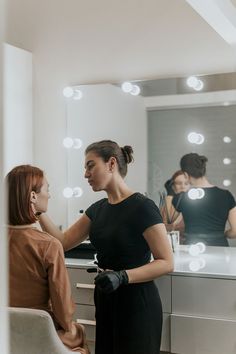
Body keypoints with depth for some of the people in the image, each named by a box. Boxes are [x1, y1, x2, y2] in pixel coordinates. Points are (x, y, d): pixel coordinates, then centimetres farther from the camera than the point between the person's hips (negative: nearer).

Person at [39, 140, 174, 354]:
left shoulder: (142, 207, -17)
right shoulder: (97, 209, 6)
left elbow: (166, 263, -18)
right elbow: (63, 242, 6)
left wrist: (123, 276, -29)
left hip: (137, 303, -7)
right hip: (105, 300, 7)